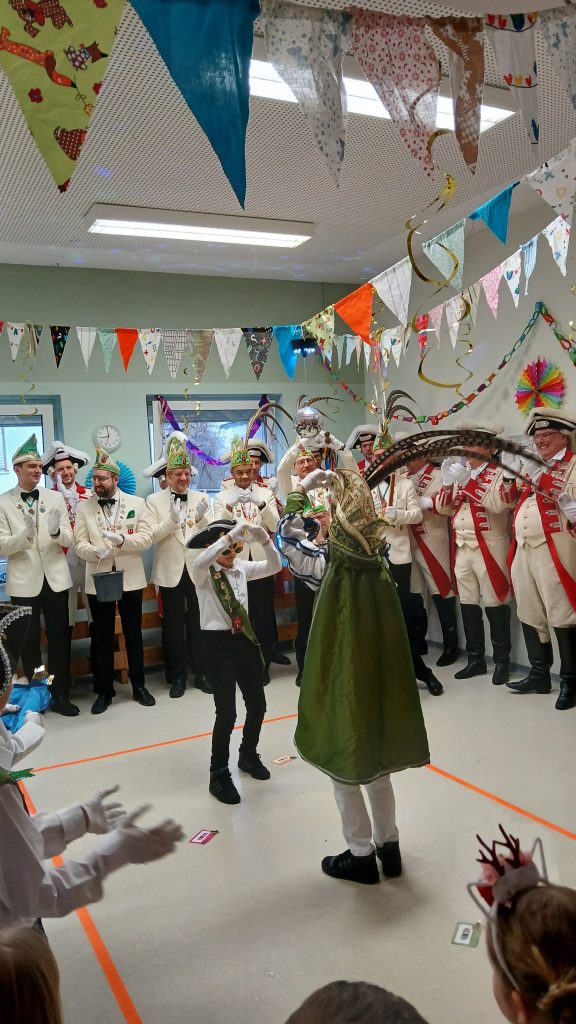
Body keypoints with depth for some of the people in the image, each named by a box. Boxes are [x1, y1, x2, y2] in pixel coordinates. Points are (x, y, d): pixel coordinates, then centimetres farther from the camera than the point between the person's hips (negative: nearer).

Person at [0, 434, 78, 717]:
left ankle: (61, 695, 19)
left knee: (60, 638, 7)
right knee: (29, 641, 8)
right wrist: (25, 534, -25)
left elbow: (69, 540, 0)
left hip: (55, 578, 2)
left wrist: (56, 530, -22)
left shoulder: (55, 498, 4)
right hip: (24, 582, -2)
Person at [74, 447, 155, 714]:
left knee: (134, 634, 11)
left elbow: (146, 537, -5)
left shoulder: (136, 503, 1)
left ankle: (138, 686, 24)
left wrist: (123, 540, -23)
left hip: (130, 579, 0)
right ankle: (104, 691, 19)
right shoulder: (84, 507, 2)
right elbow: (80, 543, -4)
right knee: (102, 637, 8)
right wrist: (96, 551, -25)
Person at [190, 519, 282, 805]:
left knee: (257, 704, 13)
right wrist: (232, 534, -39)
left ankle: (248, 755, 39)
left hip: (245, 639, 6)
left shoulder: (242, 567, 5)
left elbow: (274, 566, -3)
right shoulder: (202, 574, -11)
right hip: (218, 643, -6)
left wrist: (264, 540, -20)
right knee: (226, 713, -7)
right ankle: (219, 775, 12)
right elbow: (200, 561, -35)